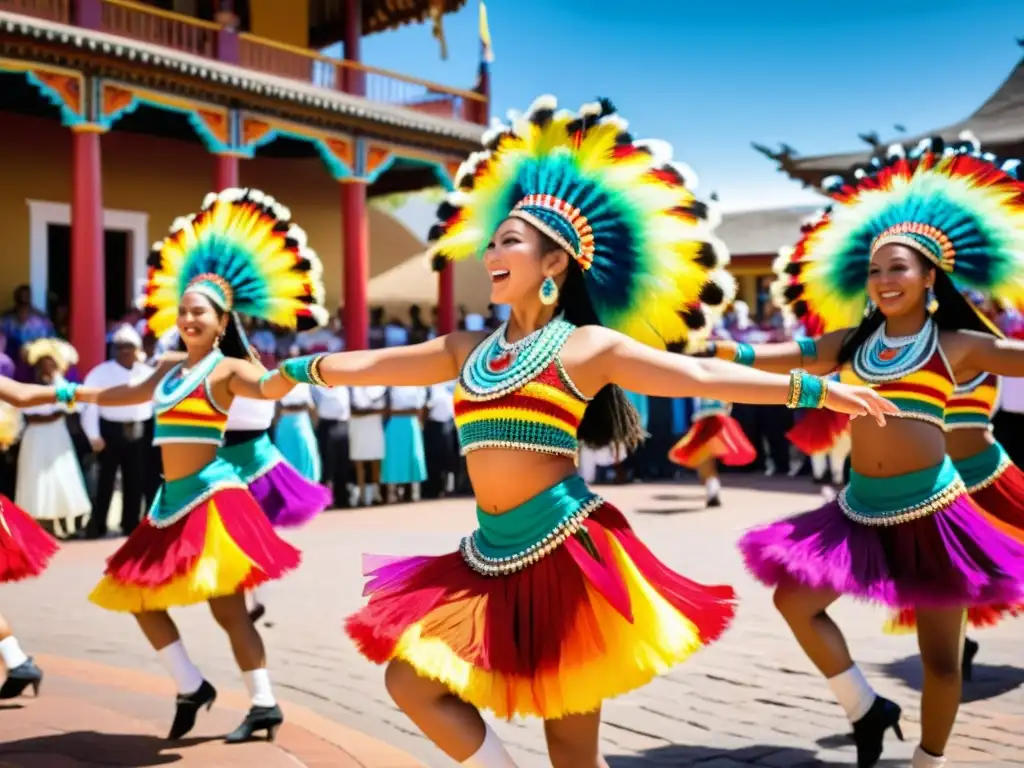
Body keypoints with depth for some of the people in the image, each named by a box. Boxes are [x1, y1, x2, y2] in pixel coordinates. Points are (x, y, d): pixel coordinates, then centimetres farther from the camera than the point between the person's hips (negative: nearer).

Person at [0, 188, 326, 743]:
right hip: (173, 500, 8)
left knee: (226, 606, -8)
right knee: (138, 595, 12)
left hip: (212, 495, -8)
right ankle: (191, 688, 21)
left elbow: (269, 388, -30)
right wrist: (62, 393, 39)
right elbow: (121, 395, 30)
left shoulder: (228, 370, -9)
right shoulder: (171, 367, 14)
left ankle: (265, 705, 4)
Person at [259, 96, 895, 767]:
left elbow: (700, 376, -7)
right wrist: (286, 371, 28)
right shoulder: (470, 351, 13)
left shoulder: (588, 346, -3)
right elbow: (368, 365, 21)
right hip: (495, 556, 6)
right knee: (412, 680, 5)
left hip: (567, 552, -6)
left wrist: (813, 389, -13)